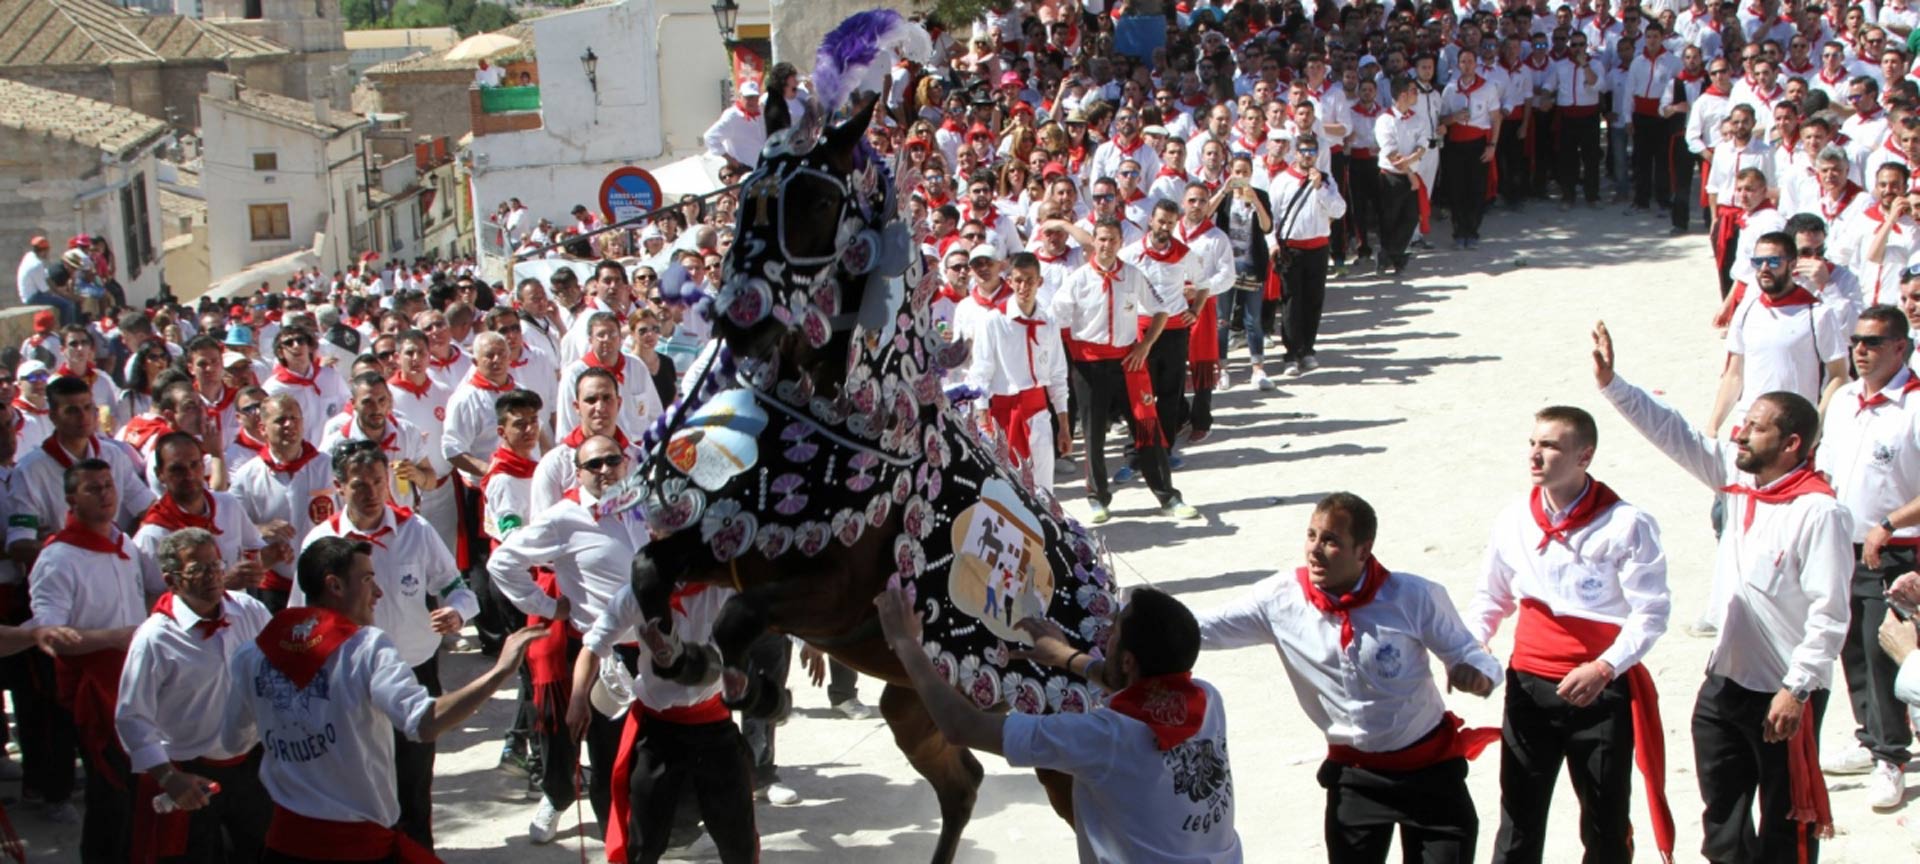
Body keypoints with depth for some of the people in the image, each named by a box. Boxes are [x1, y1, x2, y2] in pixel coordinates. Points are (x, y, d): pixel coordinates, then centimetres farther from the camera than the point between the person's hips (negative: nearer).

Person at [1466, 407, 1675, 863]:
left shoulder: (1626, 524, -11)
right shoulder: (1513, 520, 2)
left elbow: (1651, 611, -11)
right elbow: (1491, 597, 15)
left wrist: (1604, 668, -24)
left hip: (1602, 689, -3)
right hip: (1529, 687, 3)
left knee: (1606, 824, 9)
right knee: (1519, 817, 7)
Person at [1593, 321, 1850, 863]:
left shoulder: (1818, 512, -21)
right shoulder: (1738, 477, 1)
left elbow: (1829, 613, -22)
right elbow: (1675, 435, 4)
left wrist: (1796, 690, -23)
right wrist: (1612, 384, -4)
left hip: (1783, 694, -8)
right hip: (1724, 681, 8)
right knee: (1721, 816, 19)